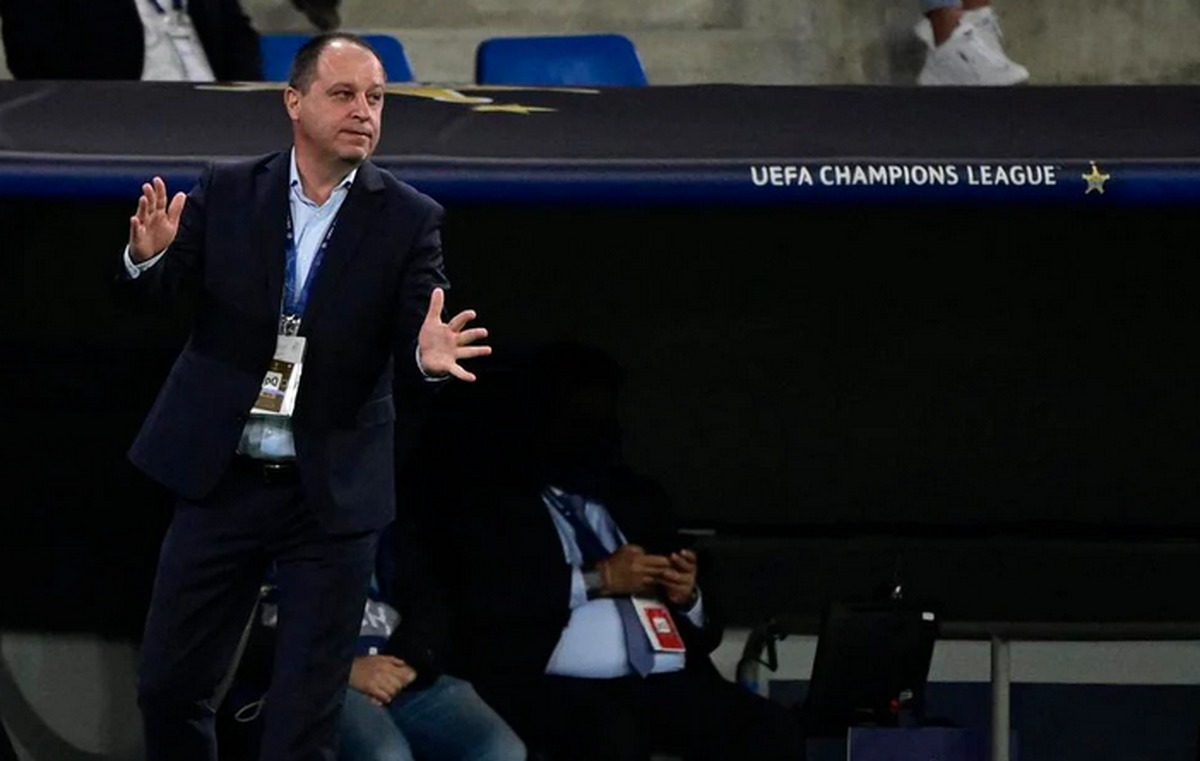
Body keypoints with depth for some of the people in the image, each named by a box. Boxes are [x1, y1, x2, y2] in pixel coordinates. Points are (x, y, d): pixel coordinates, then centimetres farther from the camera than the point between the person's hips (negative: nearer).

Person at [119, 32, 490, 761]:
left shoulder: (409, 219, -5)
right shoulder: (227, 192, 0)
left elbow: (420, 340, -11)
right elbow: (161, 289, -5)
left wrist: (429, 357, -36)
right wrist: (148, 255, -29)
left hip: (333, 492, -1)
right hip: (221, 478, 2)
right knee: (169, 682, 9)